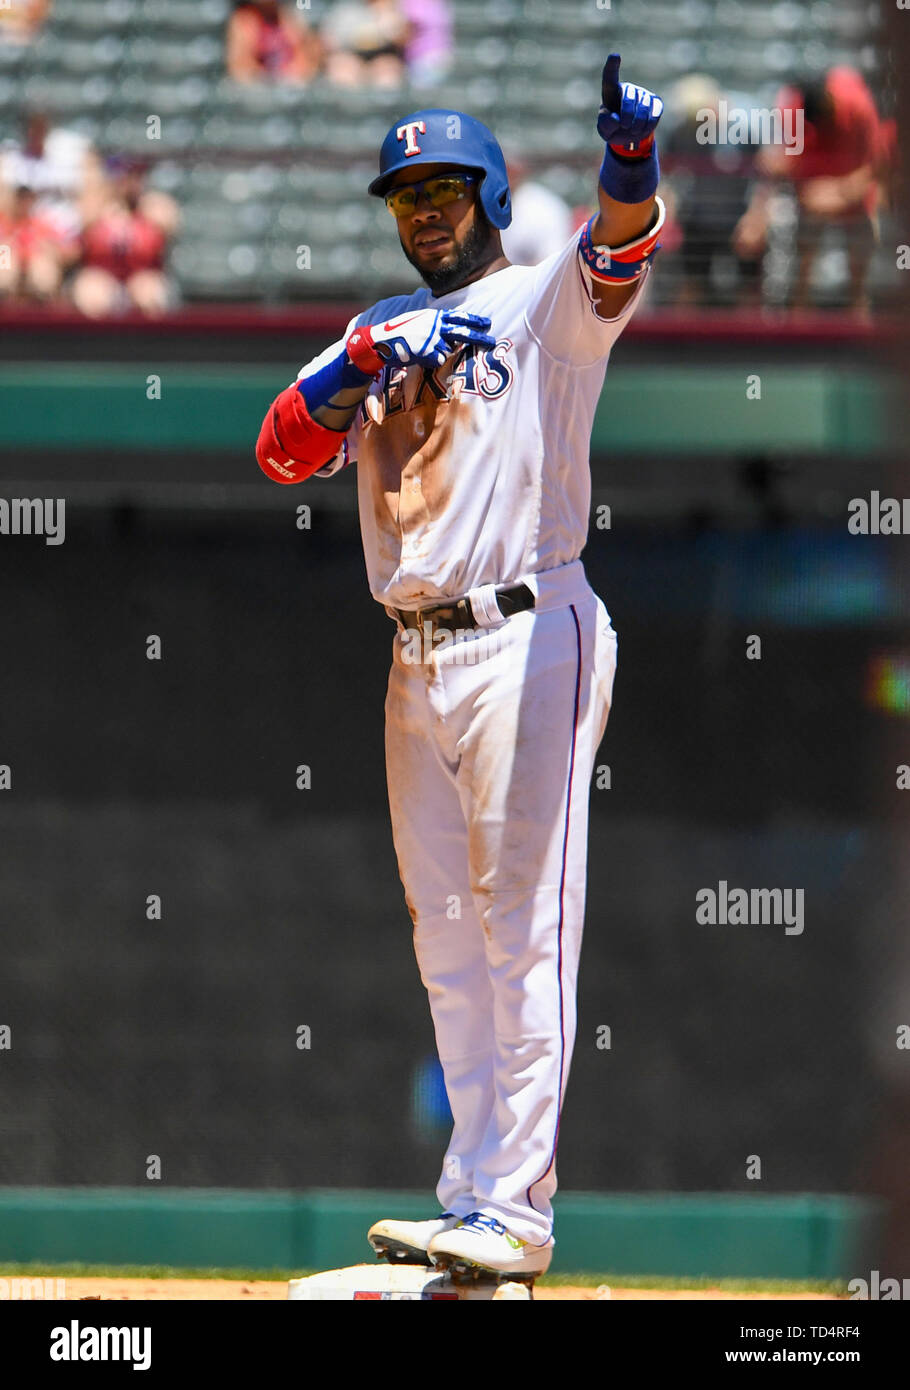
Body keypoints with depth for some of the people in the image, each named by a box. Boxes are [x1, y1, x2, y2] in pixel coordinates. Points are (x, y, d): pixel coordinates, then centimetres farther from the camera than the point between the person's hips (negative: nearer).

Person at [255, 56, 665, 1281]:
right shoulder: (378, 332, 18)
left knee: (525, 932, -10)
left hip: (528, 642, -7)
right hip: (418, 661, 7)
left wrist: (630, 168, -46)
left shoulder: (544, 304, -2)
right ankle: (474, 1203, 15)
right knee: (450, 941, 10)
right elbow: (284, 453, 8)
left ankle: (512, 1210, -13)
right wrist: (368, 358, -9)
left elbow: (616, 259, -24)